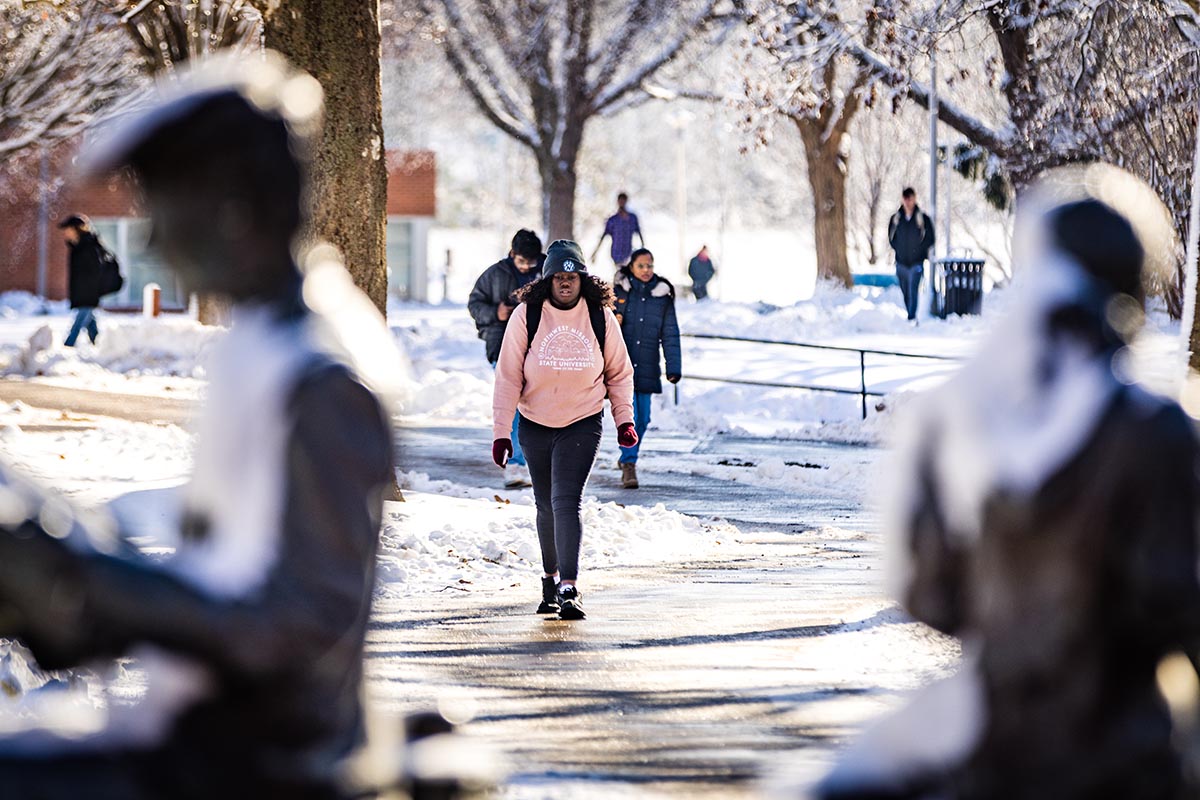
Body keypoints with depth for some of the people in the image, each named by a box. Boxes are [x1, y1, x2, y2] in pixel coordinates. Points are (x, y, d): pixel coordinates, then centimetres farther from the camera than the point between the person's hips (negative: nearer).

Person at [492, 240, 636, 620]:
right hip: (535, 425, 2)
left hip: (583, 425, -2)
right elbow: (508, 377, -6)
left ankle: (569, 588, -20)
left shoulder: (601, 317, -5)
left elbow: (619, 372, 8)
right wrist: (501, 431, -9)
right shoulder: (526, 316, -9)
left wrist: (624, 418, 2)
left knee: (567, 501, -16)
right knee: (547, 506, 13)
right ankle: (551, 578, 30)